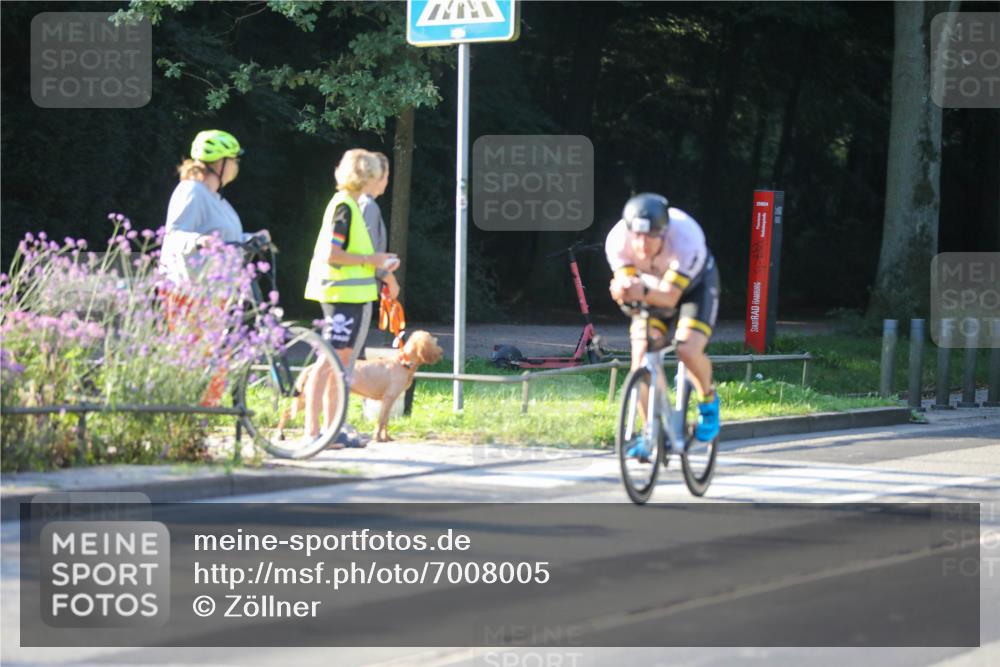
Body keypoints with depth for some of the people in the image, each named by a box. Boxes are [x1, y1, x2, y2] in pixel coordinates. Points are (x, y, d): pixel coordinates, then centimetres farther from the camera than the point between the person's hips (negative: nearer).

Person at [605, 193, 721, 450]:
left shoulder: (686, 238, -40)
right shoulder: (618, 240, -31)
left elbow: (670, 296, -41)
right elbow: (625, 284, -32)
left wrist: (643, 291, -62)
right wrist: (622, 291, -57)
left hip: (694, 284, -3)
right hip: (652, 286, 3)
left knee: (688, 350, -25)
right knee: (641, 353, -15)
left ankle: (708, 401, 7)